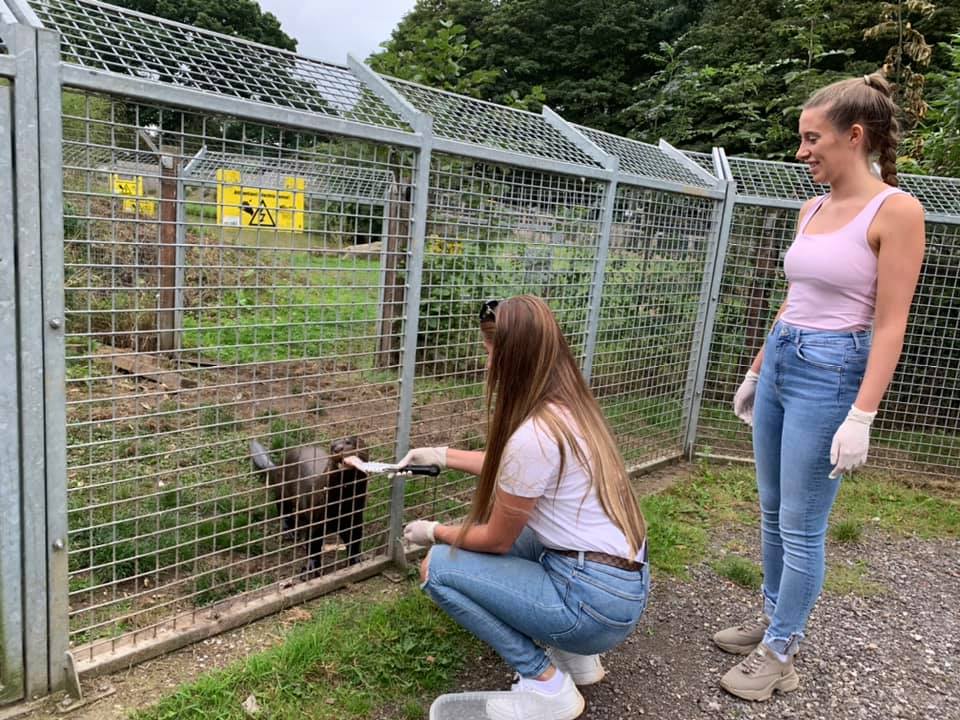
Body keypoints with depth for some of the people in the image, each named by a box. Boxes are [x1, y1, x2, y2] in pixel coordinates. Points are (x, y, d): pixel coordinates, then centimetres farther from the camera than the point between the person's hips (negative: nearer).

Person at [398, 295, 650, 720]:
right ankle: (576, 654, 22)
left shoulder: (534, 435, -25)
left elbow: (496, 541, -10)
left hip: (595, 599, -9)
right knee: (483, 530, 24)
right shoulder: (568, 406, 2)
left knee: (438, 568, -4)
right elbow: (509, 466, 21)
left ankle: (546, 683, 3)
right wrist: (443, 455, 25)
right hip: (624, 579, 9)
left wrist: (435, 532, 8)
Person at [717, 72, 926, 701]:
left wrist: (861, 417, -19)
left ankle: (780, 653, 21)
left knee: (800, 524, 3)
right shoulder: (814, 209, 10)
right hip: (781, 362, 8)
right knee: (772, 511, 17)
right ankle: (773, 618, 36)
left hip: (830, 373, -8)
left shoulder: (896, 211, -12)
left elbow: (890, 325, -15)